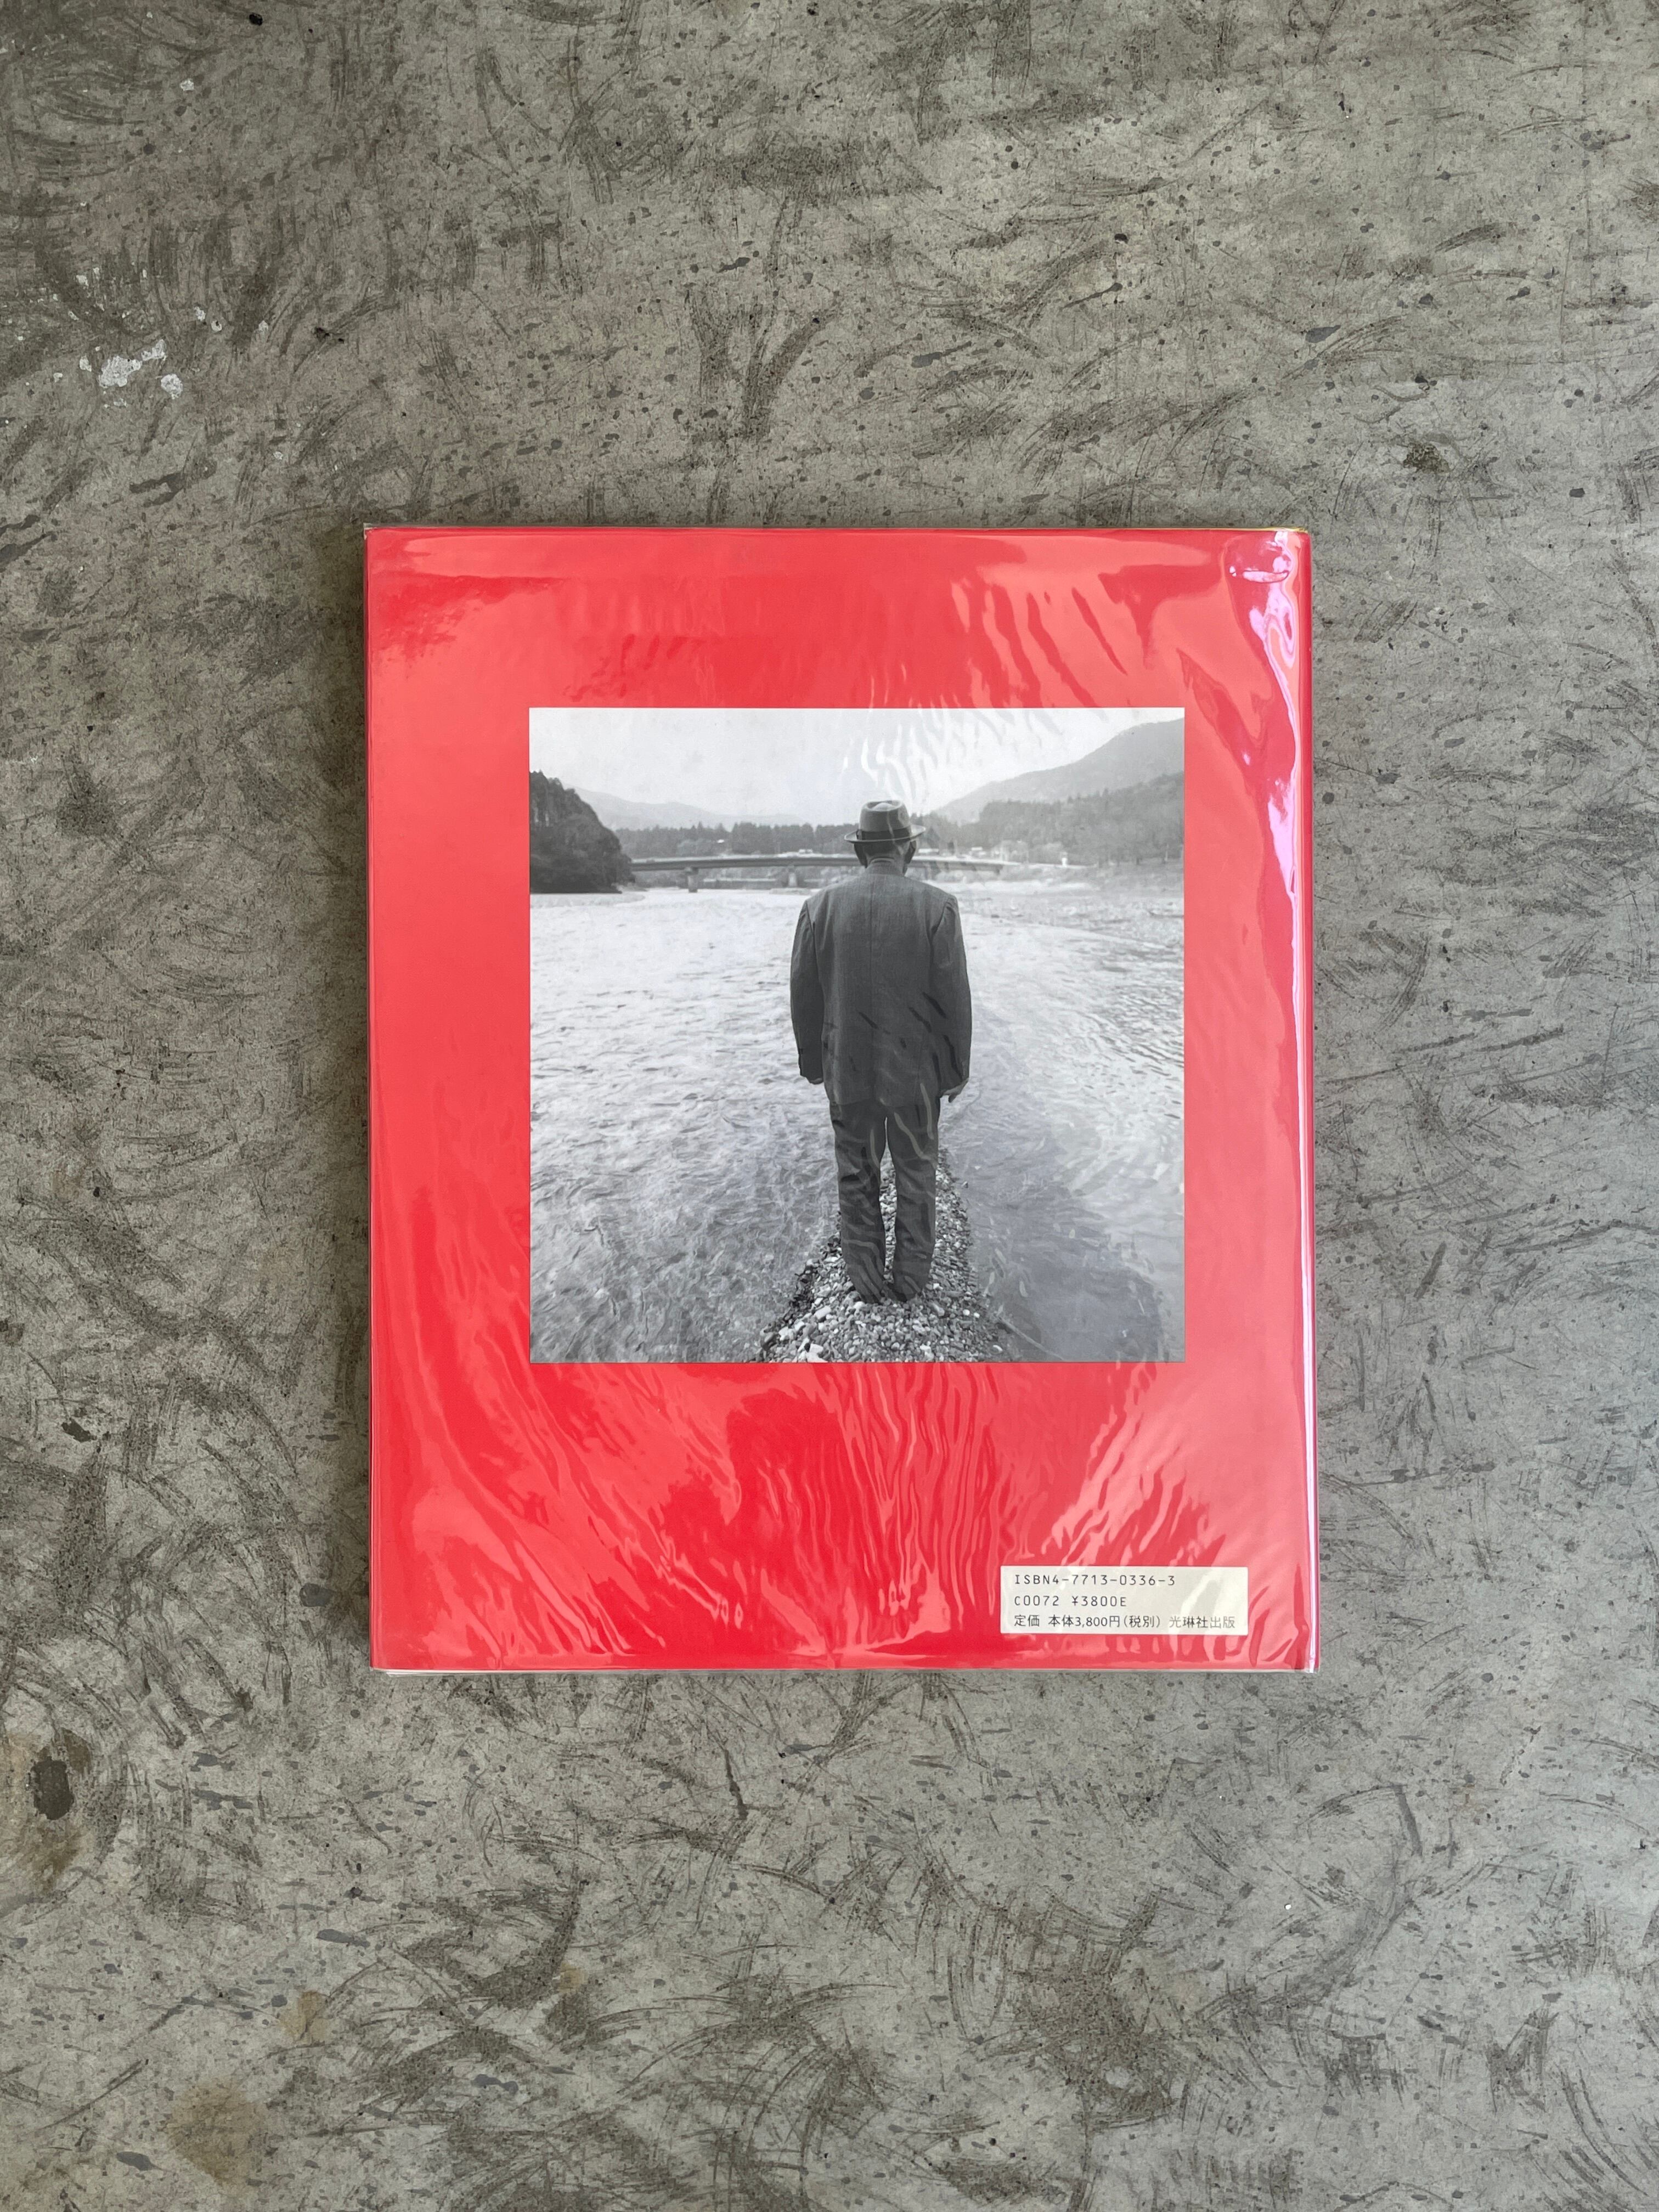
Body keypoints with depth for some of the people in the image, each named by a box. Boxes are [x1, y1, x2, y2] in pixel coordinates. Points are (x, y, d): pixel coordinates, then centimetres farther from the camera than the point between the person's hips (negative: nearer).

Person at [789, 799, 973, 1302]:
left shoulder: (821, 905, -6)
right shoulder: (937, 907, -12)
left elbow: (803, 994, 0)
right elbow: (954, 998, -9)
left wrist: (813, 1062, 12)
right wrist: (957, 1069, 3)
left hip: (847, 1070, 2)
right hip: (916, 1070, -1)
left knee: (856, 1177, 15)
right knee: (915, 1174, 15)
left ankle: (868, 1280, 25)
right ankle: (911, 1278, 24)